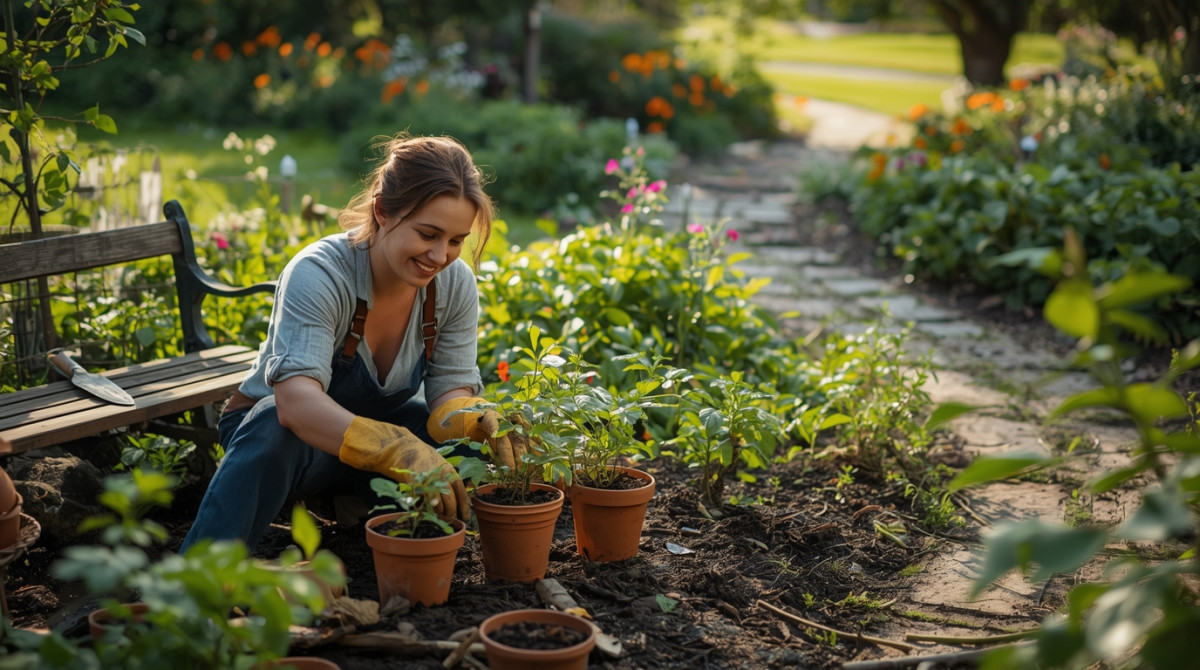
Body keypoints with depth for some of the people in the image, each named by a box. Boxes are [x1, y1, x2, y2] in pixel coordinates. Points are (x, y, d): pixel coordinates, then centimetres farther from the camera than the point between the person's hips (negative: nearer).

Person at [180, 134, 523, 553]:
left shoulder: (456, 285, -13)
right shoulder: (318, 274, -30)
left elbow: (450, 390, -13)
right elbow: (295, 401, -45)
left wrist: (478, 421, -40)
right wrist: (399, 451, -62)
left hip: (376, 425, 5)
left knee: (470, 441, -24)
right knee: (275, 426, -40)